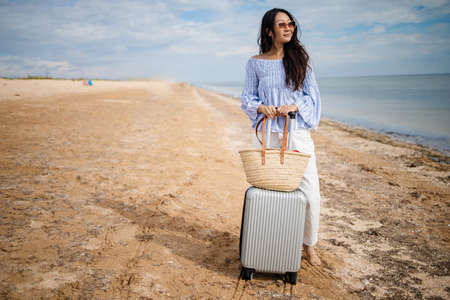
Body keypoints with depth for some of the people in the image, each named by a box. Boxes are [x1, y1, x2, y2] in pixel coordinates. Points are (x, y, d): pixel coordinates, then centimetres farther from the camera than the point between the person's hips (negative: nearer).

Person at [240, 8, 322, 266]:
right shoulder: (256, 63, 5)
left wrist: (293, 106, -14)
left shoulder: (300, 58, 6)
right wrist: (261, 107, -13)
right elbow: (247, 97, 9)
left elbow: (313, 95, 5)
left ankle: (309, 244, 19)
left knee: (311, 192, -2)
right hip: (267, 133, 0)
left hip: (297, 131, 0)